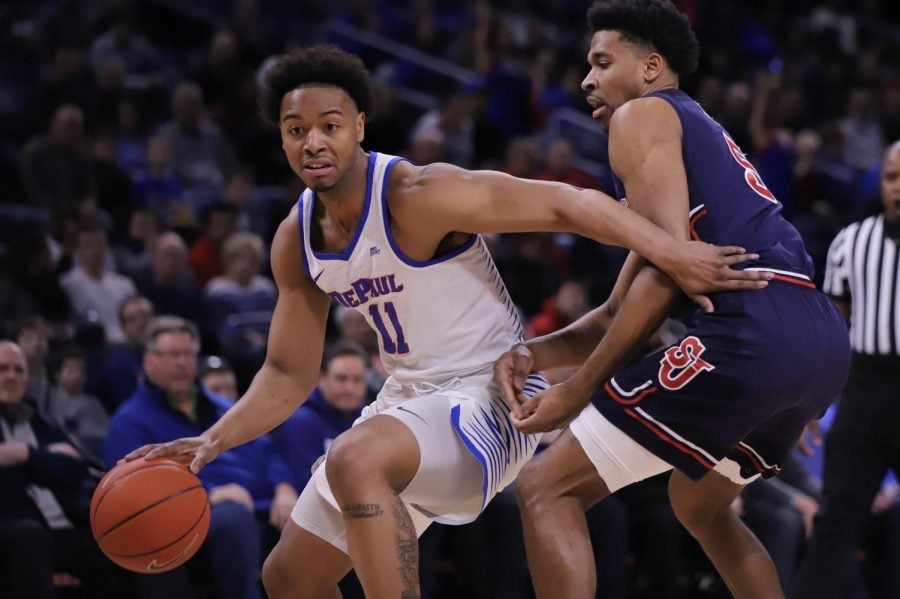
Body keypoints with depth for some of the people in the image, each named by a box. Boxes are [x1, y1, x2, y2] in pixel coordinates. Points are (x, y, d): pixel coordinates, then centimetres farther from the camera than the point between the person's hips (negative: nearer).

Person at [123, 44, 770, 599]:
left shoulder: (416, 196, -22)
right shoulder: (296, 241, 1)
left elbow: (568, 203, -24)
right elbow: (289, 375, 8)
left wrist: (675, 255, -34)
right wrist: (214, 441, -9)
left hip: (489, 394, -9)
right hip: (412, 397, 9)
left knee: (355, 460, -37)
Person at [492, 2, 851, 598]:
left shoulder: (642, 116, 5)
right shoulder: (702, 134, 33)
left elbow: (668, 269, -11)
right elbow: (621, 312, 28)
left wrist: (576, 390, -8)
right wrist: (536, 353, 11)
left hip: (752, 336, -10)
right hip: (823, 343, 10)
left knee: (547, 489, -5)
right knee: (699, 504, 35)